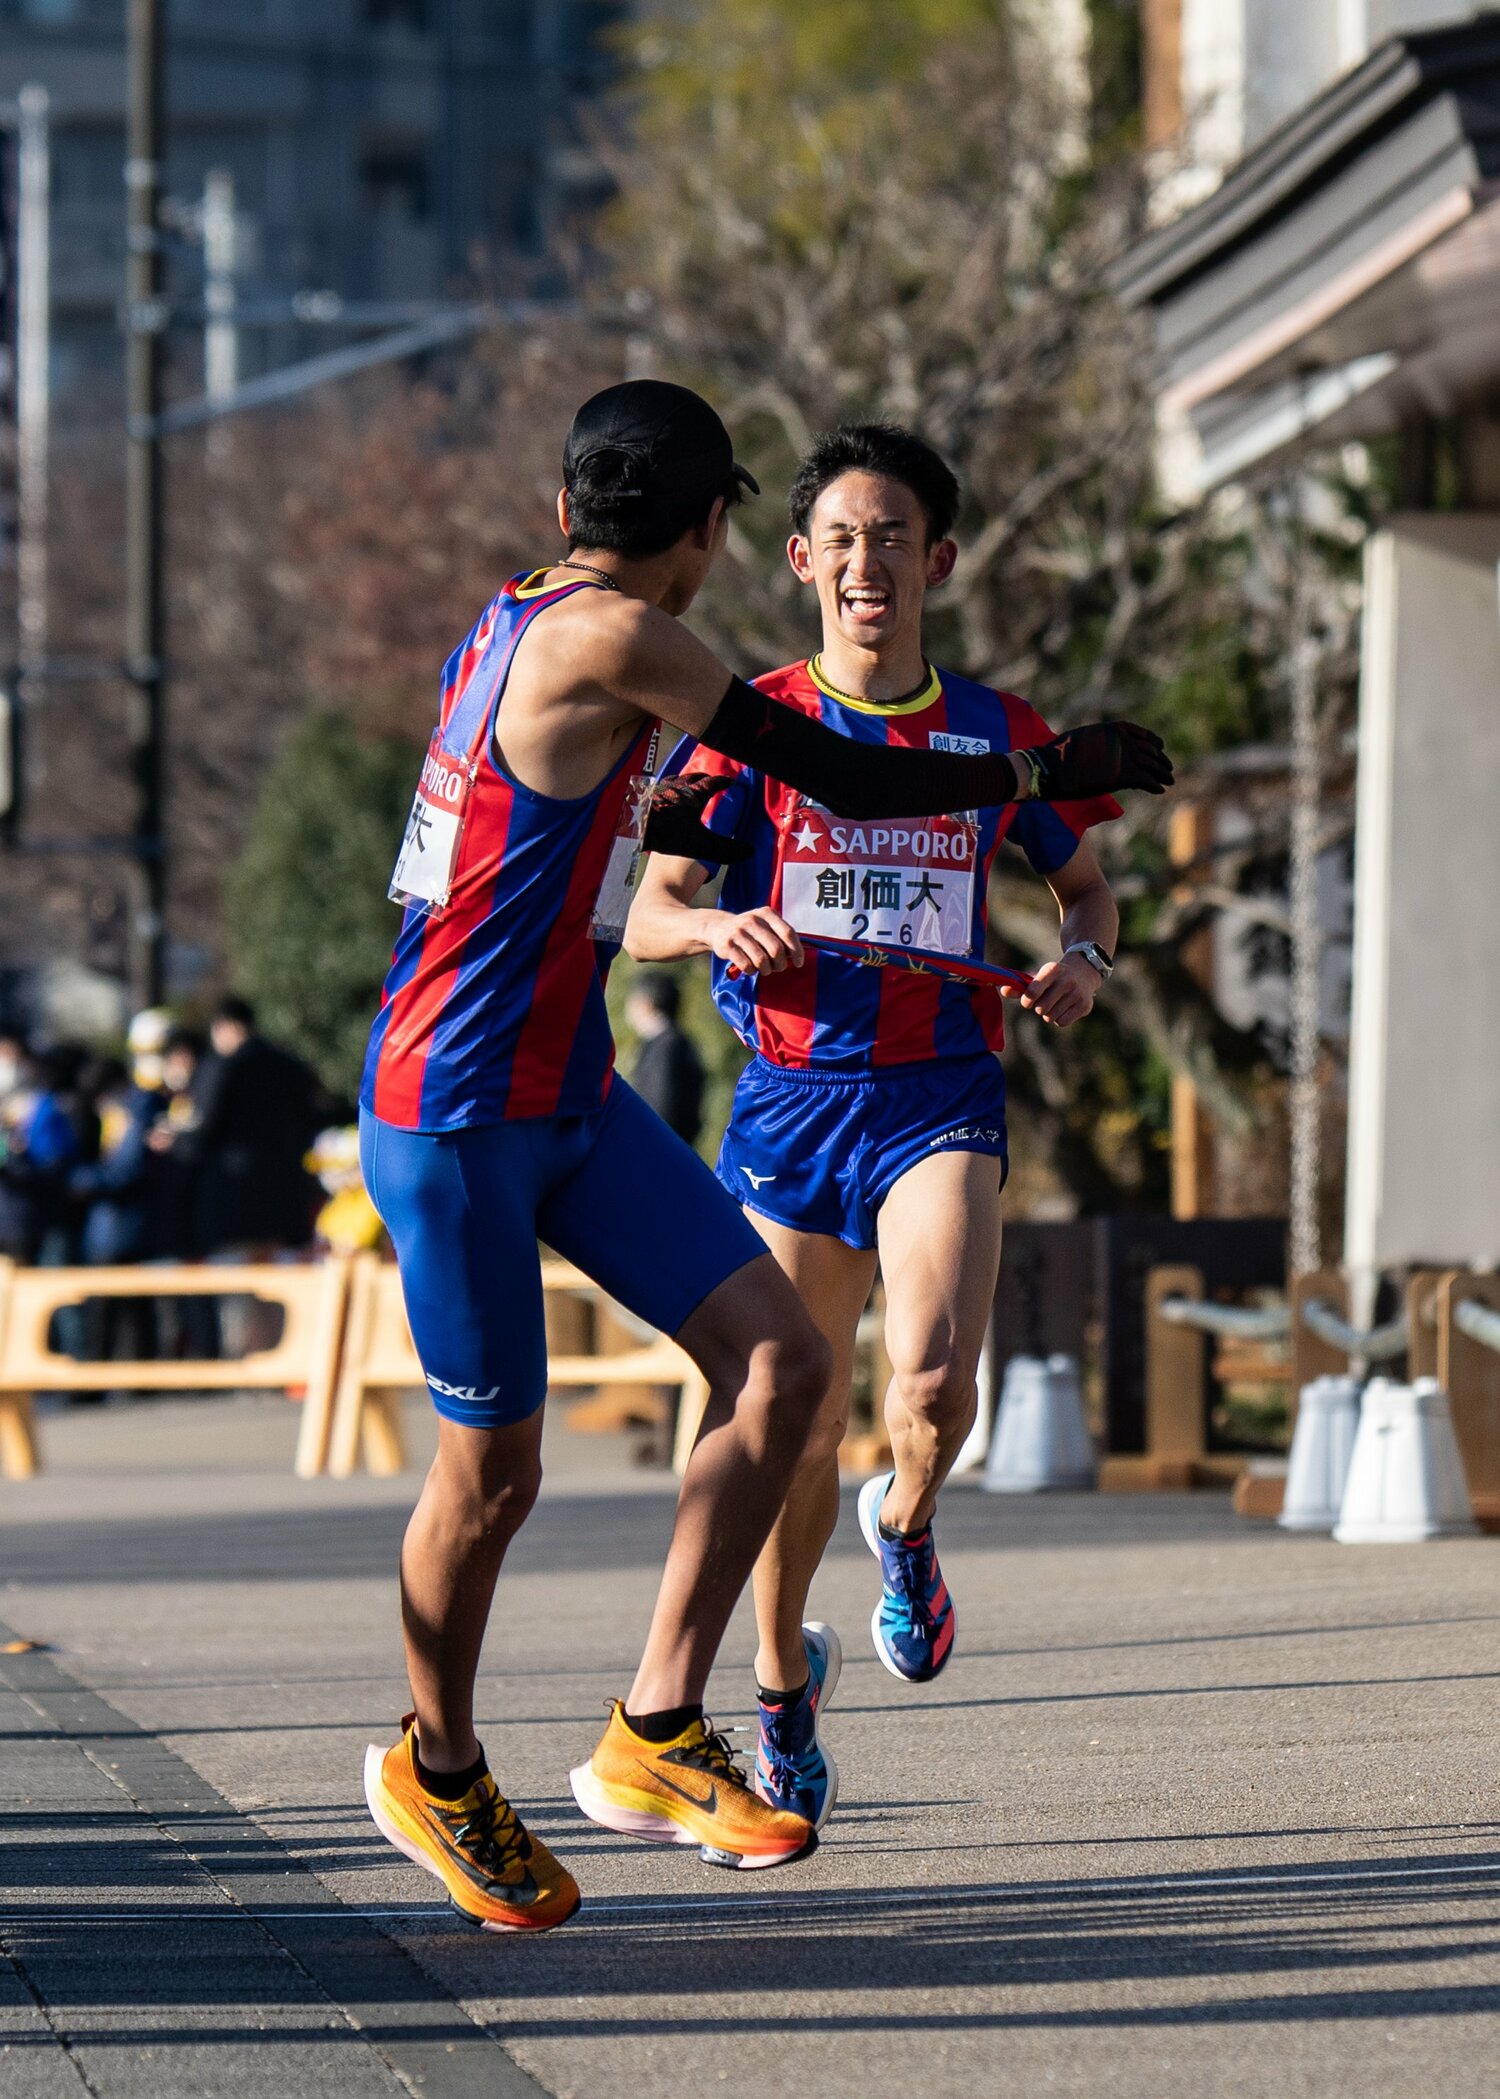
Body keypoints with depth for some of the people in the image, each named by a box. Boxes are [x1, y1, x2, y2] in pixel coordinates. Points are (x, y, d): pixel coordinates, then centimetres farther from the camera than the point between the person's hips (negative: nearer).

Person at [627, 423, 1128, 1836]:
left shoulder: (995, 735, 6)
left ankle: (905, 1526, 11)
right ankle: (784, 1686, 30)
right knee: (799, 1425, 5)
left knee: (935, 1375, -25)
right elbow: (644, 918, -3)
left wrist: (1083, 957, -2)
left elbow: (1083, 881, 20)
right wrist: (719, 927, -26)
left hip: (941, 1095, 0)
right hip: (790, 1096, 0)